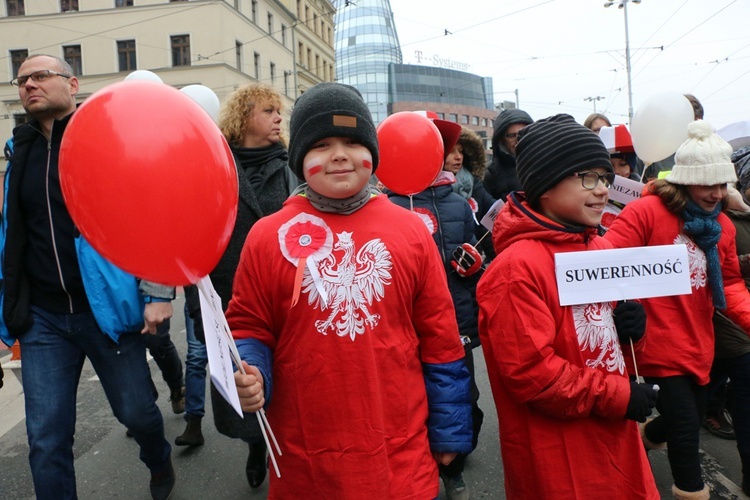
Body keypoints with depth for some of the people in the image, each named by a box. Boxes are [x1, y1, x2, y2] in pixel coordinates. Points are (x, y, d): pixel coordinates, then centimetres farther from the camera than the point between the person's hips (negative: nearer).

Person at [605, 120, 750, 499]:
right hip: (658, 346, -8)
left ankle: (643, 439, 53)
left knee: (688, 421, 22)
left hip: (698, 347, 8)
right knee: (685, 429, -1)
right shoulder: (646, 211, -15)